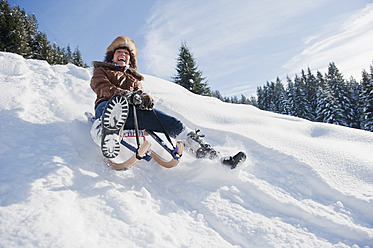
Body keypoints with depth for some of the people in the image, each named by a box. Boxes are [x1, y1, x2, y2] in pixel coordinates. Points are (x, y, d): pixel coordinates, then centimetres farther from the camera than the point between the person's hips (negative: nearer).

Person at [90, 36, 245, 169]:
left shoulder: (134, 77, 38)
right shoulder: (102, 69, 28)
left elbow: (140, 92, 19)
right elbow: (100, 86, 6)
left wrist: (145, 98, -10)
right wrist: (126, 95, -16)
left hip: (135, 112, 3)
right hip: (108, 105, -3)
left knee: (170, 122, -20)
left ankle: (206, 152, -30)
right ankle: (106, 134, -77)